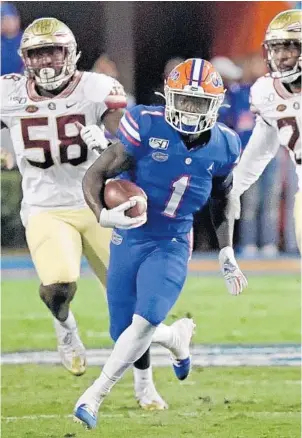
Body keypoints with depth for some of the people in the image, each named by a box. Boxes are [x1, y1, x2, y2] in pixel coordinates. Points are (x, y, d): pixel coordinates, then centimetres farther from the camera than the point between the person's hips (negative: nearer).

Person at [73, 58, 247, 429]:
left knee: (145, 321, -22)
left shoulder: (223, 147, -5)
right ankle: (177, 337, 39)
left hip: (172, 245, 0)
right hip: (128, 240, 0)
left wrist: (227, 255, 14)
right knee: (123, 335, 6)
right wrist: (102, 214, -33)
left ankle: (95, 395, -12)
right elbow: (94, 175, -15)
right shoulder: (146, 127, -18)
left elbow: (220, 203, 15)